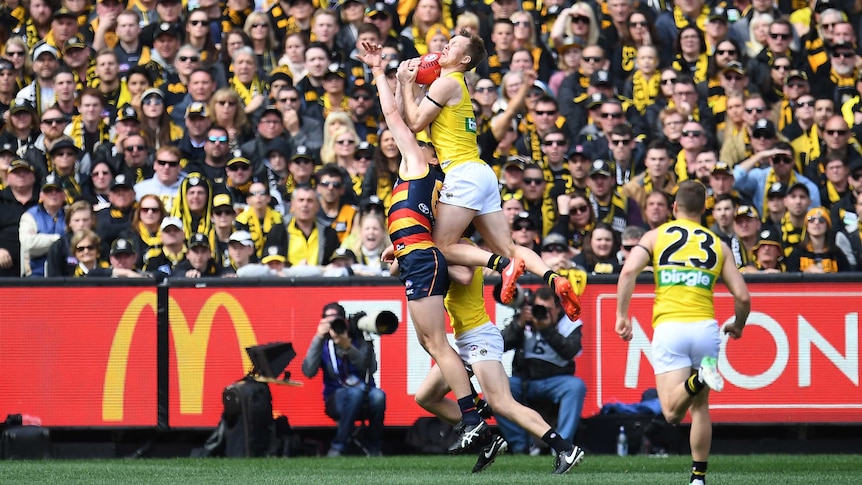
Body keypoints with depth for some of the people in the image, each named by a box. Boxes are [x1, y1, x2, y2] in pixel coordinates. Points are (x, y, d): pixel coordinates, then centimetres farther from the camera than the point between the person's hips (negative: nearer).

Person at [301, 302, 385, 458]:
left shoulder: (359, 340, 2)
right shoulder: (323, 344, 2)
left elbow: (370, 368, -13)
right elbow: (309, 372, -13)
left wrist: (348, 347, -24)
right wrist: (318, 338, -18)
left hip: (364, 399, 1)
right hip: (337, 400, -1)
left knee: (377, 396, -34)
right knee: (356, 391, -36)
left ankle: (374, 449, -14)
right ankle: (338, 447, -27)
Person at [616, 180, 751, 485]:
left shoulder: (656, 236, 10)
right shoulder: (718, 245, 13)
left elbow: (629, 270, -7)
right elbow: (742, 296, 8)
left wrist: (622, 315, -1)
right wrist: (738, 327, 28)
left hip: (668, 326, -2)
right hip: (705, 327, 2)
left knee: (672, 412, -7)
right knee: (700, 409, 17)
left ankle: (698, 379, -37)